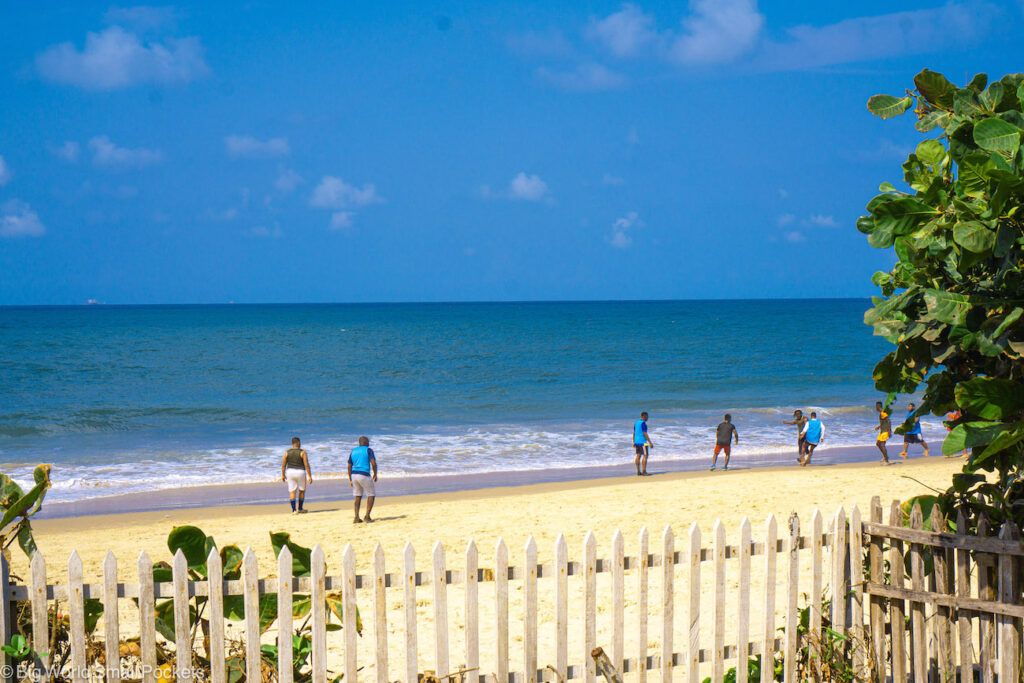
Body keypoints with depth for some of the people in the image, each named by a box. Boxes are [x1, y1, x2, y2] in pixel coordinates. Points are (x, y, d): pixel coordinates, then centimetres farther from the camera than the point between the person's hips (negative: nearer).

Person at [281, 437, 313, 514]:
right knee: (302, 491, 16)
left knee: (292, 492, 4)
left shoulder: (287, 452, -1)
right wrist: (309, 476, -10)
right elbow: (306, 465, -13)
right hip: (300, 473, -2)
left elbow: (283, 465, 1)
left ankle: (293, 510, -3)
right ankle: (300, 509, 18)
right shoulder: (302, 452, -10)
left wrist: (283, 475, 11)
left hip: (290, 472, 2)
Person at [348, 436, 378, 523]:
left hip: (354, 475, 6)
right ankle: (367, 516, -3)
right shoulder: (368, 450, -1)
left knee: (358, 497, 14)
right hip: (364, 475, -6)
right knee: (371, 495, 7)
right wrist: (375, 475, 2)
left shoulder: (353, 451, 14)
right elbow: (373, 463, -12)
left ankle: (356, 518, 6)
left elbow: (349, 466, 12)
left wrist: (350, 480, 15)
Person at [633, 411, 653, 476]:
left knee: (638, 456, 9)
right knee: (645, 456, -7)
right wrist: (650, 442, -15)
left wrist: (633, 442, 23)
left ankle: (638, 471, 8)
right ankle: (644, 471, -11)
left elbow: (634, 433, 17)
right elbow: (645, 434, -17)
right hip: (642, 442, -9)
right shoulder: (643, 423, -14)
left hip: (636, 442, 9)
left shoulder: (636, 423, 13)